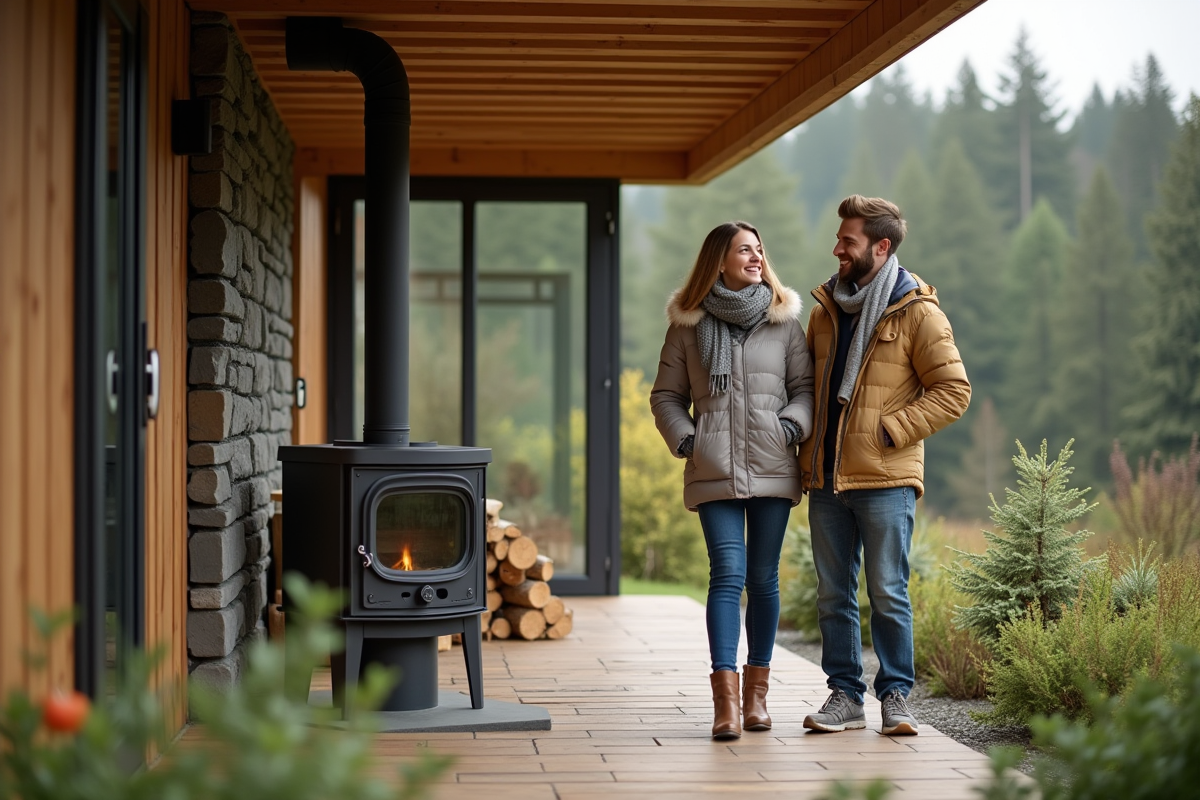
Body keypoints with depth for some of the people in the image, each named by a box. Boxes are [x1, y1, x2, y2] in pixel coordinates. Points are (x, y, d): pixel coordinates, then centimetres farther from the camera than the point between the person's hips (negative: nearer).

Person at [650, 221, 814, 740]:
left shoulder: (783, 321, 9)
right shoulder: (687, 325, 6)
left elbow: (806, 385, 9)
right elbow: (666, 395, 12)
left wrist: (793, 423, -9)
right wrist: (682, 438, -3)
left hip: (772, 467, 2)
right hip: (714, 473, -2)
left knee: (763, 577, 6)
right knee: (727, 574, -11)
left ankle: (756, 691, 19)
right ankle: (725, 700, -15)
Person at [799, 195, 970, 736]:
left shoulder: (917, 312, -4)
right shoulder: (825, 309, 14)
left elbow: (953, 391, -6)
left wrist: (890, 430, -12)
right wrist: (805, 448, 11)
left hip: (884, 478, -5)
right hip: (826, 477, 6)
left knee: (888, 592, 0)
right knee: (833, 594, 7)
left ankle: (896, 696, 11)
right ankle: (845, 696, 15)